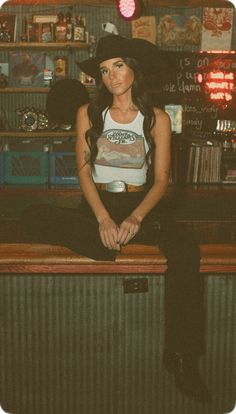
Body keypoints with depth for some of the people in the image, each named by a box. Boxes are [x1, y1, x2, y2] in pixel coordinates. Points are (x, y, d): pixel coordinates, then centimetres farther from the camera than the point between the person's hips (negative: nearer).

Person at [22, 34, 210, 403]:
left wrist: (135, 218, -19)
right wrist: (103, 219, -17)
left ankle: (183, 358, -24)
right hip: (96, 205, 1)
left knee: (186, 253, -33)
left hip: (142, 205, -1)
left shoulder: (157, 118, 4)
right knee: (37, 220, -29)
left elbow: (161, 179, -1)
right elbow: (84, 171, -1)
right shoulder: (88, 114, 5)